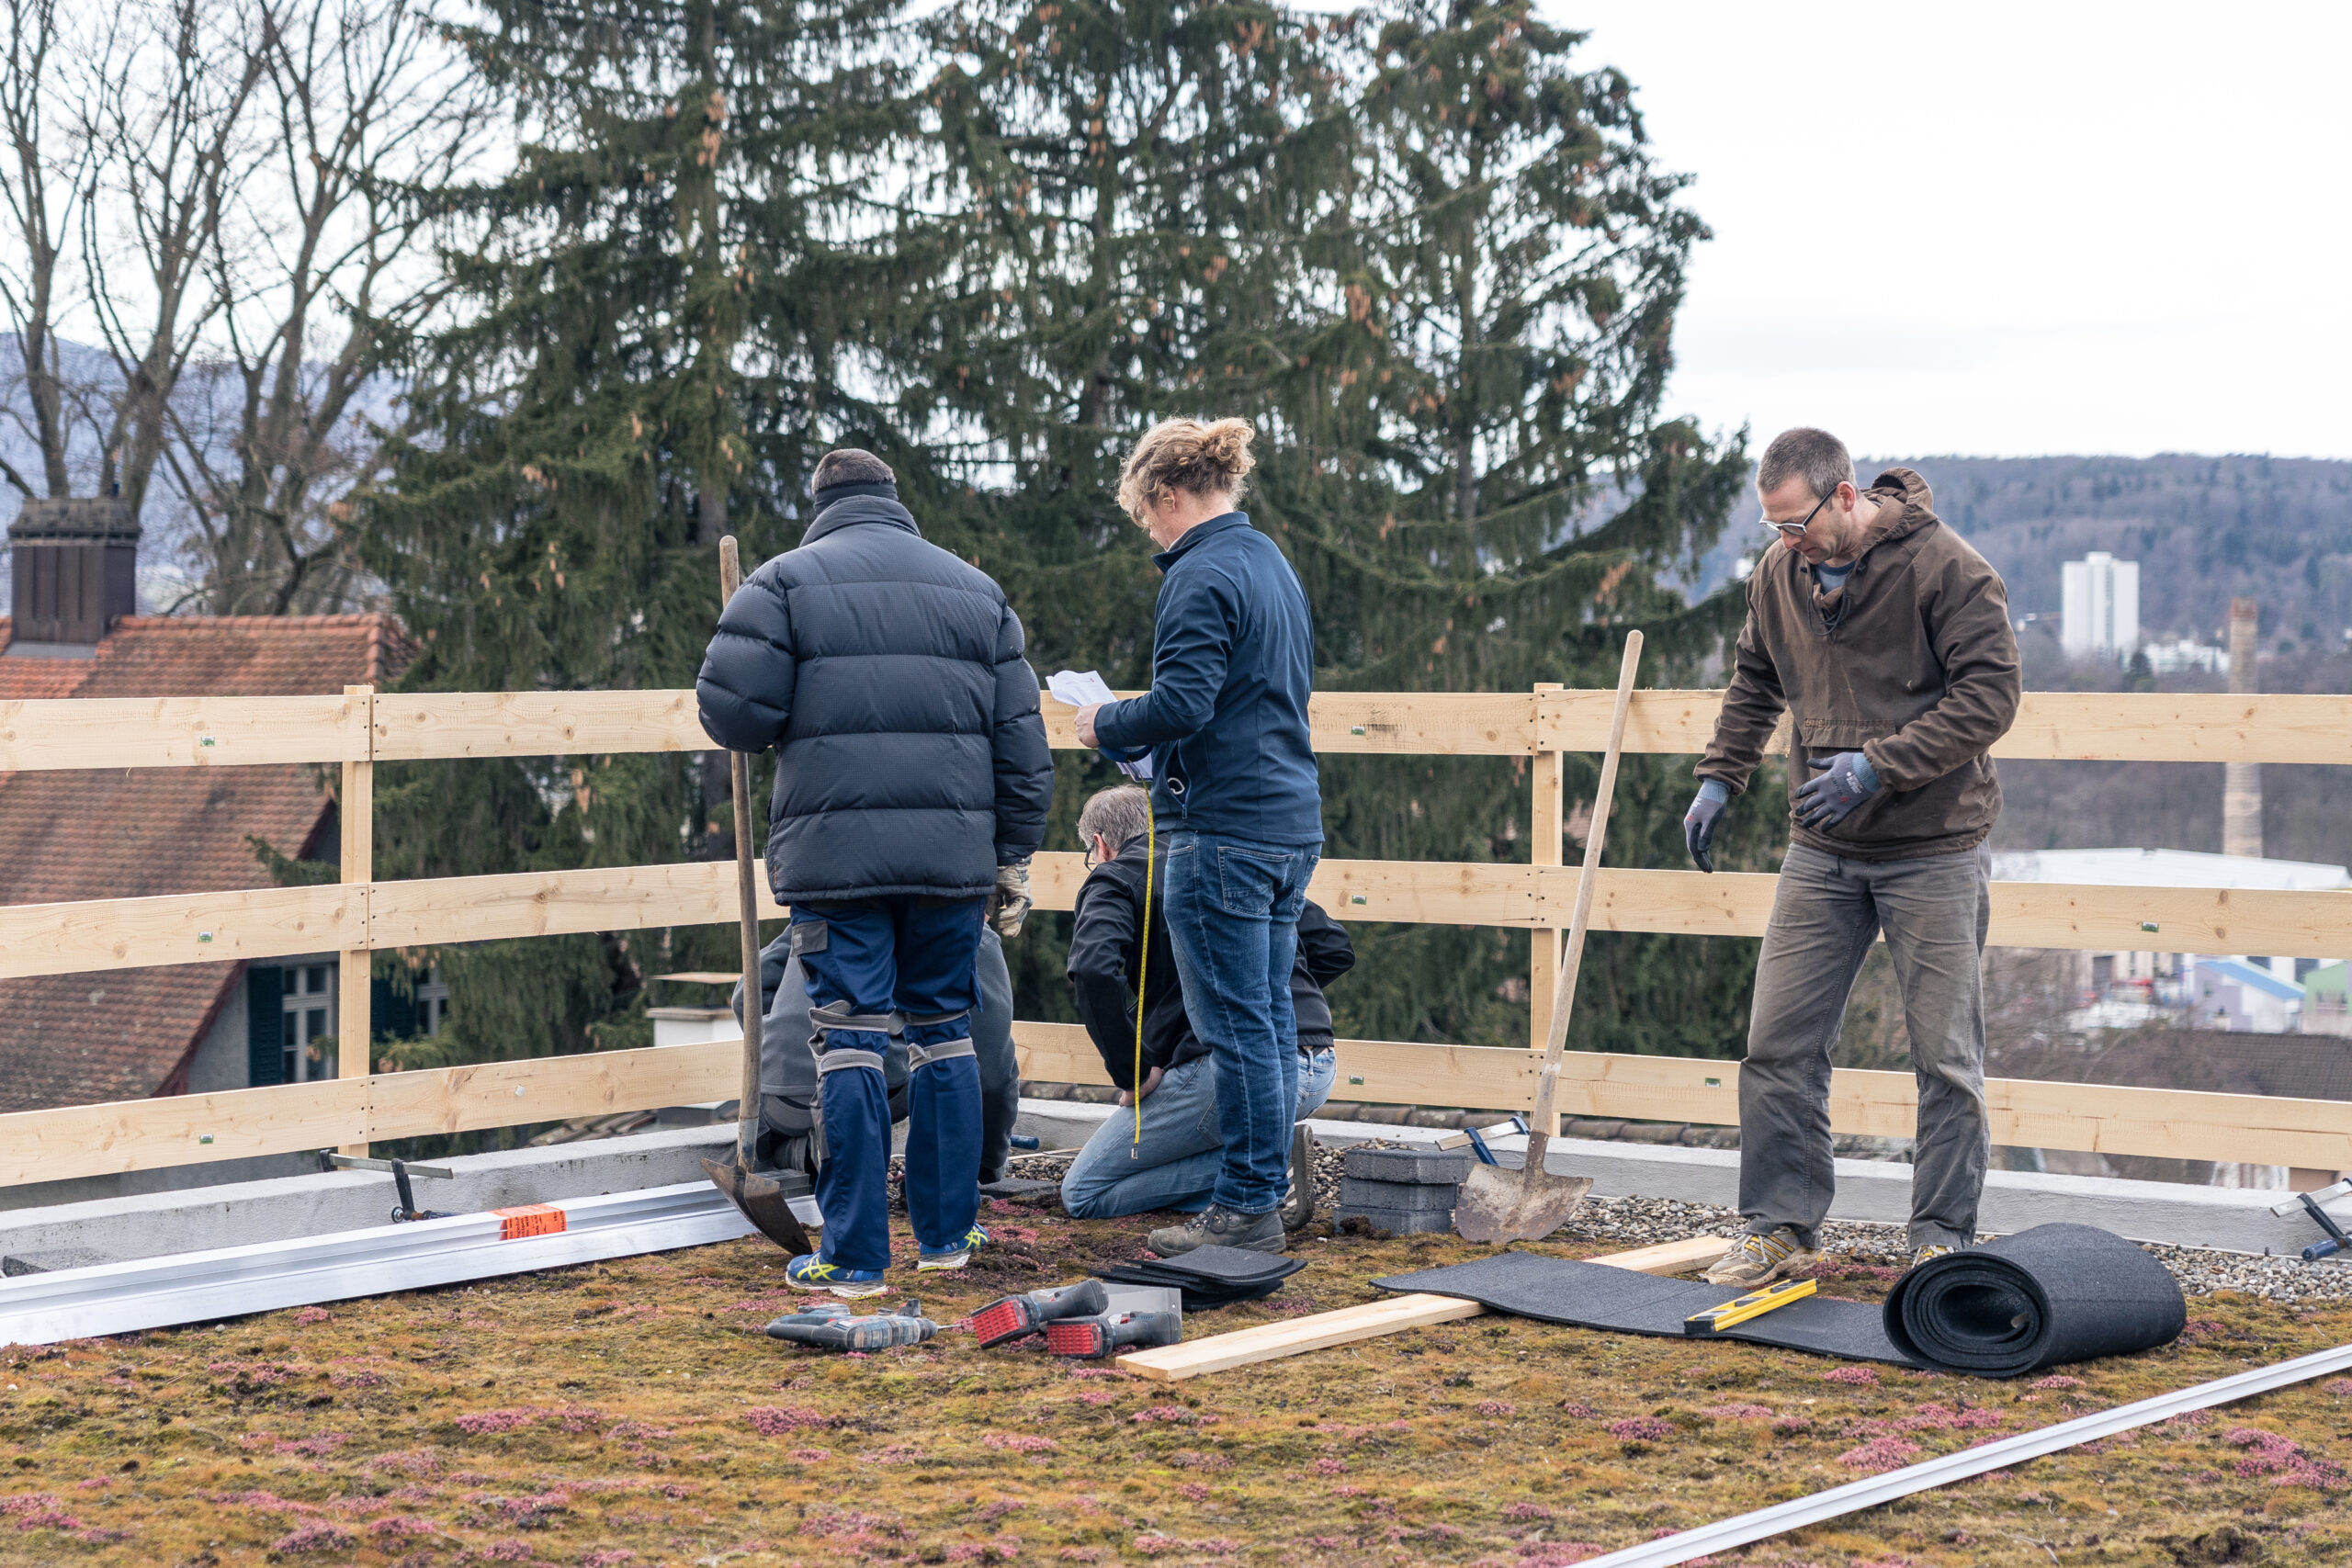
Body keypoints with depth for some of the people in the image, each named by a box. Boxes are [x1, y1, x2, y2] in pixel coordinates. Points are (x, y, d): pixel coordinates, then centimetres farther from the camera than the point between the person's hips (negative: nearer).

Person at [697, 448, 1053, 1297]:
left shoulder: (787, 581, 3)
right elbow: (1021, 740, 12)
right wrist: (1015, 858, 16)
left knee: (849, 1040, -1)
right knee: (944, 1032, 13)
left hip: (837, 853, -3)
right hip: (955, 853, 3)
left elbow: (731, 709, -7)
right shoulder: (977, 591, 15)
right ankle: (946, 1233, 18)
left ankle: (854, 1254, -1)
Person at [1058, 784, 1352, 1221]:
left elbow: (1093, 970, -16)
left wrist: (1131, 1073, -8)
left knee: (1082, 1194, 5)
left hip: (1229, 1067, -7)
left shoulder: (1116, 877, 5)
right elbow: (1336, 948, 21)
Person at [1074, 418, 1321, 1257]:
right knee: (1269, 1016, 13)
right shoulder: (1274, 566, 17)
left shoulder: (1203, 576, -14)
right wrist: (1142, 734, 21)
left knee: (1237, 1025, -4)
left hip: (1224, 827, -10)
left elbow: (1182, 705, -22)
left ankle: (1246, 1206, 0)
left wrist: (1106, 724, -4)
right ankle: (1267, 1188, 19)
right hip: (1291, 819, 10)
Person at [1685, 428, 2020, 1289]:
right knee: (1780, 1042, 3)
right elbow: (1754, 683, 20)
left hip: (1933, 851, -5)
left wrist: (1876, 767, -23)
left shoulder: (1946, 567, -14)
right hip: (1821, 852, 5)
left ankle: (1942, 1238, 11)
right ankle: (1780, 1226, 14)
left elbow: (1989, 696, -17)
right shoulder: (1779, 572, 4)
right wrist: (1719, 779, 9)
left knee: (1946, 1056, 1)